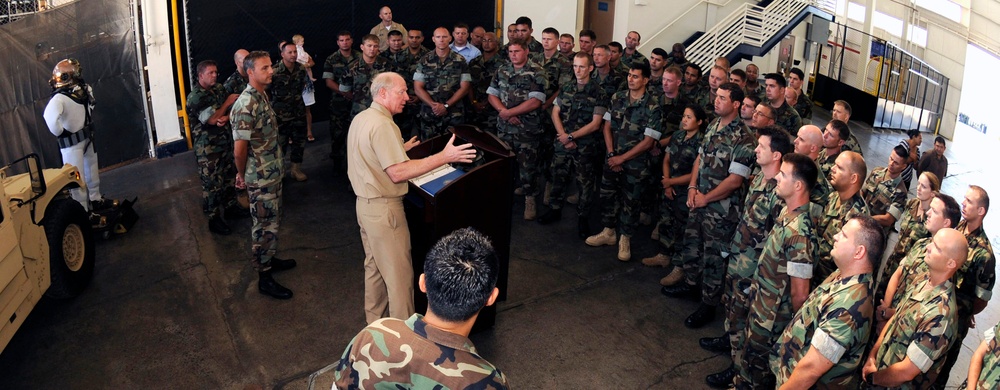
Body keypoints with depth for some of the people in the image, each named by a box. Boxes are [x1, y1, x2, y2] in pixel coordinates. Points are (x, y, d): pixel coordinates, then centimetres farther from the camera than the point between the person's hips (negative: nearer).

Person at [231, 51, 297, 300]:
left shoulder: (262, 95, 5)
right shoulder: (246, 106, -25)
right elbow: (239, 148, -22)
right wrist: (242, 174, -7)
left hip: (274, 173, 9)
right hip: (261, 178, -9)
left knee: (272, 221, 23)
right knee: (265, 227, 2)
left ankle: (270, 260, 41)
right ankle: (264, 278, 14)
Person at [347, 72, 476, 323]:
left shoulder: (360, 119, 9)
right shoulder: (382, 125, -22)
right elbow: (398, 173, -28)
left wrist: (400, 149, 24)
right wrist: (444, 157, -29)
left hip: (365, 204, 10)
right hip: (384, 208, -10)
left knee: (374, 266, 21)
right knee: (399, 274, 1)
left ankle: (375, 322, 34)